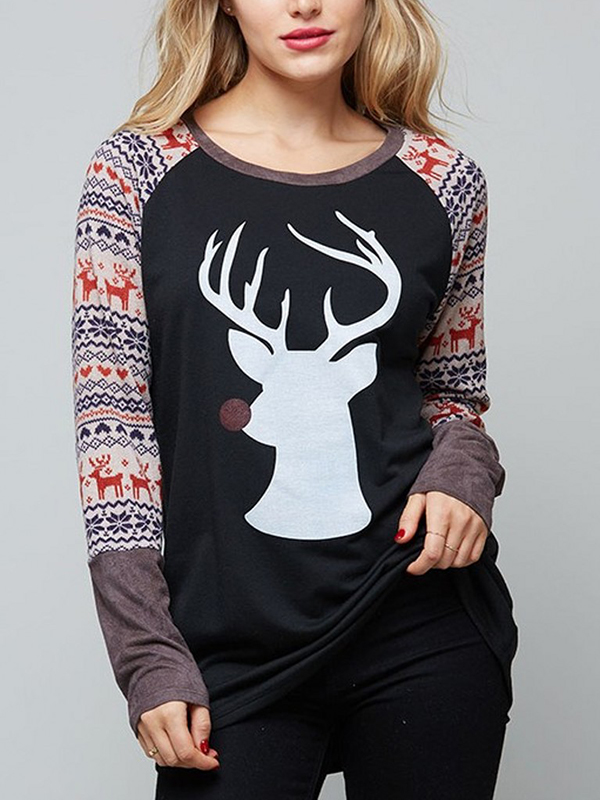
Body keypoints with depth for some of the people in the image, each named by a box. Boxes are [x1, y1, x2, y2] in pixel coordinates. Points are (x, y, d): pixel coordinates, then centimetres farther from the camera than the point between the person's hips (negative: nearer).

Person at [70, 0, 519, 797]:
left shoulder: (443, 181, 5)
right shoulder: (140, 171, -1)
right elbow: (111, 418, -3)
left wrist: (463, 473, -6)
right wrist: (148, 657, -6)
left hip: (426, 633, 2)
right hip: (232, 653, -1)